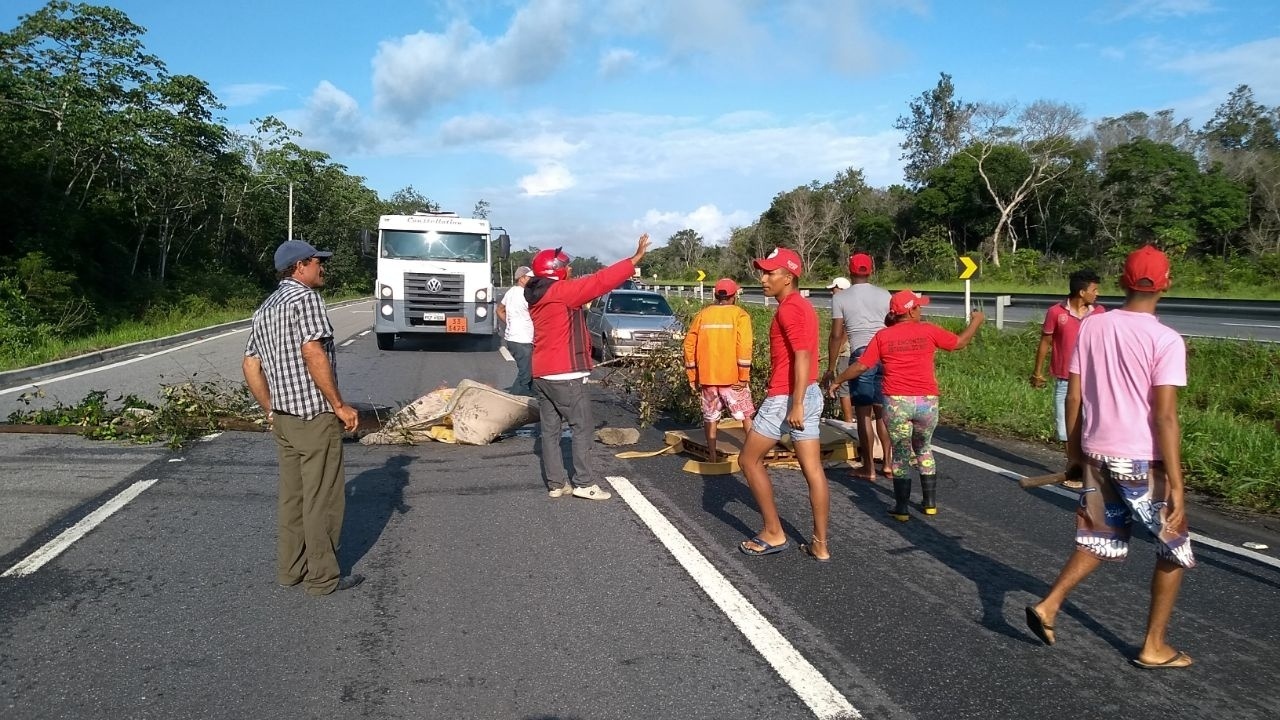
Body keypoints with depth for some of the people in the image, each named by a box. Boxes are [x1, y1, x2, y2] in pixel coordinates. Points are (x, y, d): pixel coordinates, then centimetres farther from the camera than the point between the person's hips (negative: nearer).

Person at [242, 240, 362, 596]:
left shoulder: (264, 309, 16)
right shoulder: (305, 297, -11)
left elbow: (250, 367, 16)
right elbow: (313, 353, -21)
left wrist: (271, 410, 21)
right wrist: (339, 405, -17)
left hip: (283, 419, 9)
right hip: (316, 416, -9)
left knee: (291, 496, 16)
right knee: (323, 499, 0)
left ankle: (289, 569, 24)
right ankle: (323, 577, 7)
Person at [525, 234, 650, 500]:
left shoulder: (540, 296, 13)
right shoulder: (561, 291, -13)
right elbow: (599, 282, -17)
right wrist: (636, 259, -14)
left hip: (542, 373, 9)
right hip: (565, 374, -9)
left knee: (550, 429, 8)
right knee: (582, 428, -1)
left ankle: (556, 483, 12)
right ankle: (584, 483, 0)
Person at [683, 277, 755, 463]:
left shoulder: (703, 314, 8)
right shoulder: (739, 315, -2)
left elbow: (689, 345, 6)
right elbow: (744, 347, -14)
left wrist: (692, 376, 11)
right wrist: (744, 376, -11)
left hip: (706, 377, 3)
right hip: (731, 377, -3)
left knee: (710, 417, 12)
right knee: (746, 416, 9)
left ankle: (712, 457, 14)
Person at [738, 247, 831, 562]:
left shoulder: (788, 308, -14)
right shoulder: (803, 305, 16)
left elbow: (802, 356, -22)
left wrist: (795, 405, -25)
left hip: (786, 398, -9)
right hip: (810, 394, 9)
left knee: (749, 459, 6)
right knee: (813, 469, 8)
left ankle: (774, 534, 10)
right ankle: (820, 544, 11)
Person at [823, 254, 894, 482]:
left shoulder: (840, 297, 1)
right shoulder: (884, 295, 8)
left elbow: (837, 335, -1)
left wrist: (831, 367, 7)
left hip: (861, 355, -3)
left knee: (864, 413, 4)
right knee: (883, 411, 12)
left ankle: (869, 468, 8)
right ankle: (888, 463, 16)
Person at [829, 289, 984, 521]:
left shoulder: (883, 336, 1)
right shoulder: (928, 331, 1)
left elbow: (861, 366, 0)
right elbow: (959, 342, 13)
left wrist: (837, 380, 15)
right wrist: (976, 322, 30)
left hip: (896, 402, -1)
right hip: (927, 401, 1)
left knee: (901, 453, 11)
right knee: (924, 449, 22)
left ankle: (901, 507, 11)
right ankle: (930, 502, 24)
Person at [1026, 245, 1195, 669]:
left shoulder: (1091, 327, 1)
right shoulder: (1165, 340, -14)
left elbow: (1073, 398, 5)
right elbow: (1164, 418, -18)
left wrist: (1073, 452, 16)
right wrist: (1176, 487, -15)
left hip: (1097, 455, 5)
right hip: (1142, 461, -5)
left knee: (1102, 540, 23)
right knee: (1175, 550, 15)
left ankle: (1048, 605, 11)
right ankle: (1154, 647, 21)